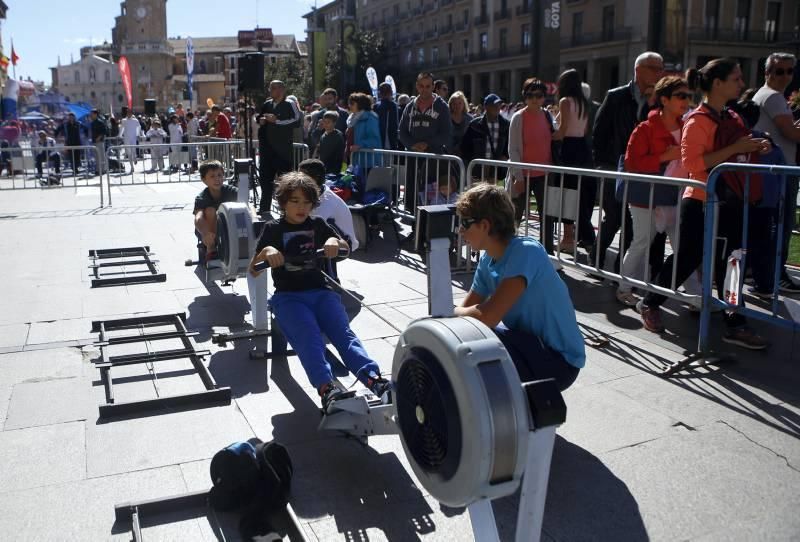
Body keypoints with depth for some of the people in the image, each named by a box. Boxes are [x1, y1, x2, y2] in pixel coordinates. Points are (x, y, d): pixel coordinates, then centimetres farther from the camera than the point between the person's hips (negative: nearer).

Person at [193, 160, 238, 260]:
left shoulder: (231, 191, -18)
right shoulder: (201, 198, -25)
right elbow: (198, 219, -43)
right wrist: (206, 234, -65)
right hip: (207, 230, -2)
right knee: (210, 210, -31)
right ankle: (211, 250, -25)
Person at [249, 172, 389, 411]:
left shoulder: (317, 224, 17)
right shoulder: (273, 229, 10)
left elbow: (346, 249, 23)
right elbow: (253, 271, 7)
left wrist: (335, 241, 0)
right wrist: (265, 252, -16)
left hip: (320, 292, 2)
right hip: (288, 296, -2)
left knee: (343, 332, -25)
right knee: (309, 336, -32)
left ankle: (373, 379, -44)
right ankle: (326, 387, -52)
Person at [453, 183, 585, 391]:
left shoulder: (526, 252, -25)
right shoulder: (488, 259, 1)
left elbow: (487, 317, -32)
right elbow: (465, 310, 9)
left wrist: (451, 312, -13)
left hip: (560, 361, -8)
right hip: (531, 344, 8)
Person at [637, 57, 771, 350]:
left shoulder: (733, 119, 13)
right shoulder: (698, 120, -12)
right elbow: (691, 163, -23)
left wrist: (756, 149, 6)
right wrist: (734, 149, -24)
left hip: (728, 202, 7)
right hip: (700, 204, -7)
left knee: (729, 263, 7)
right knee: (687, 259, 2)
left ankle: (735, 325, 12)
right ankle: (649, 303, 22)